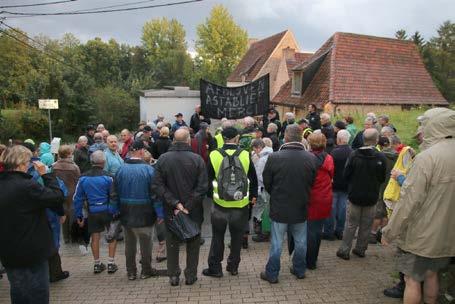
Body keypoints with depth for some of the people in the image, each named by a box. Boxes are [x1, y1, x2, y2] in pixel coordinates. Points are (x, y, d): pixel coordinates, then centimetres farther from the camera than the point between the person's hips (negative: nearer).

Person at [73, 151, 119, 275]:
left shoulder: (83, 178, -2)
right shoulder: (107, 177, -12)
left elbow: (77, 198, 2)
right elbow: (114, 197, -13)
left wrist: (79, 215, 10)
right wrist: (116, 212, -3)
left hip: (92, 212, 3)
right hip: (107, 211, -3)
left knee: (95, 237, 14)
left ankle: (97, 264, 25)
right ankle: (111, 264, 14)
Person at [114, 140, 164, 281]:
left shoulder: (121, 170, -2)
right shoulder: (148, 169, -15)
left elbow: (116, 192, 4)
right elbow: (154, 193, -14)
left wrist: (119, 210, 12)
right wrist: (159, 213, -8)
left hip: (126, 214, 4)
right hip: (144, 215, -4)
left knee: (129, 243, 16)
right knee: (145, 243, 11)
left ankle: (131, 272, 26)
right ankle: (146, 271, 24)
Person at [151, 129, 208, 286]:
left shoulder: (163, 159, -7)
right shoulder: (197, 159, -12)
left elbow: (157, 186, -11)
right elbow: (202, 187, -17)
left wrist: (175, 203, -13)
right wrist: (188, 207, -15)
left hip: (170, 211, 1)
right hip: (193, 211, -1)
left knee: (172, 243, 18)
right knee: (193, 243, 17)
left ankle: (173, 275, 27)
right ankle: (191, 275, 26)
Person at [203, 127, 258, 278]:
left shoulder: (214, 155, -11)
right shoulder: (245, 155, -9)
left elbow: (208, 179, -1)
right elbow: (253, 179, 1)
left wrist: (211, 193, 18)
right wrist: (253, 196, 17)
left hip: (220, 204, 0)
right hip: (241, 205, 1)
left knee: (218, 237, 14)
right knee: (237, 237, 17)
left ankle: (215, 268, 23)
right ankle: (233, 266, 29)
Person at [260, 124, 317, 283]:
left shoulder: (274, 157, -19)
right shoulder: (311, 158, -11)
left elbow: (267, 183, -8)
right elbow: (312, 182, 0)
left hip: (279, 208, -2)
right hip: (301, 207, 3)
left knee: (276, 243, 11)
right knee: (300, 241, 20)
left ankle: (272, 274, 23)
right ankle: (299, 270, 36)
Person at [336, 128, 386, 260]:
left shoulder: (354, 155, -13)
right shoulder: (381, 157, -12)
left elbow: (346, 175, -6)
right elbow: (382, 179, 0)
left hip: (355, 196, 0)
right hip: (371, 197, 0)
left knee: (351, 225, 9)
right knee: (366, 226, 14)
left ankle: (344, 250, 12)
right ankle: (361, 249, 25)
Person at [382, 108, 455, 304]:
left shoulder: (427, 157, -23)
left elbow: (410, 200, -24)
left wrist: (389, 232, -15)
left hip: (420, 235, -7)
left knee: (412, 280, 7)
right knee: (431, 275, 23)